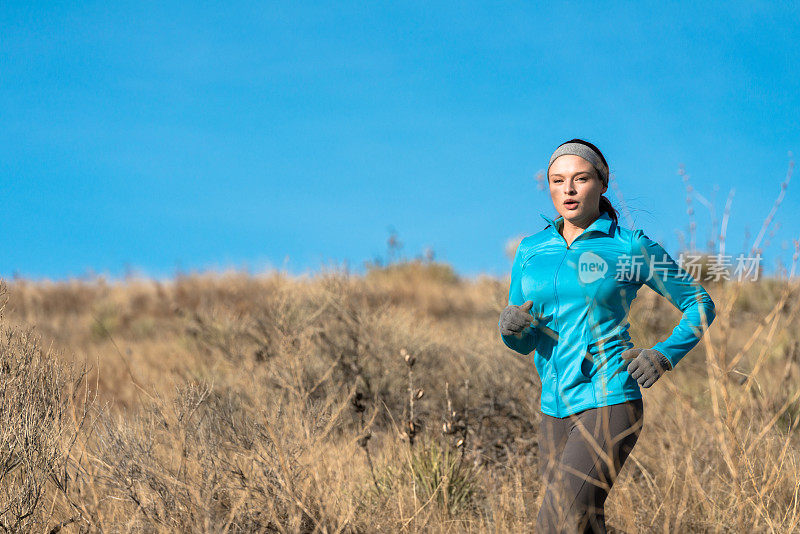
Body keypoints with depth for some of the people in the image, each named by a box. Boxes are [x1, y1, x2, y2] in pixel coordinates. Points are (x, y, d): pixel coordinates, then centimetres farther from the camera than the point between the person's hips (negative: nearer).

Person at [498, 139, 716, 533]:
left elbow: (701, 305, 6)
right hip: (556, 410, 6)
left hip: (609, 404, -6)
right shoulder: (531, 251, 9)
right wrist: (511, 326, -11)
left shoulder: (631, 247, -3)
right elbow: (521, 342, 12)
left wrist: (665, 355, -9)